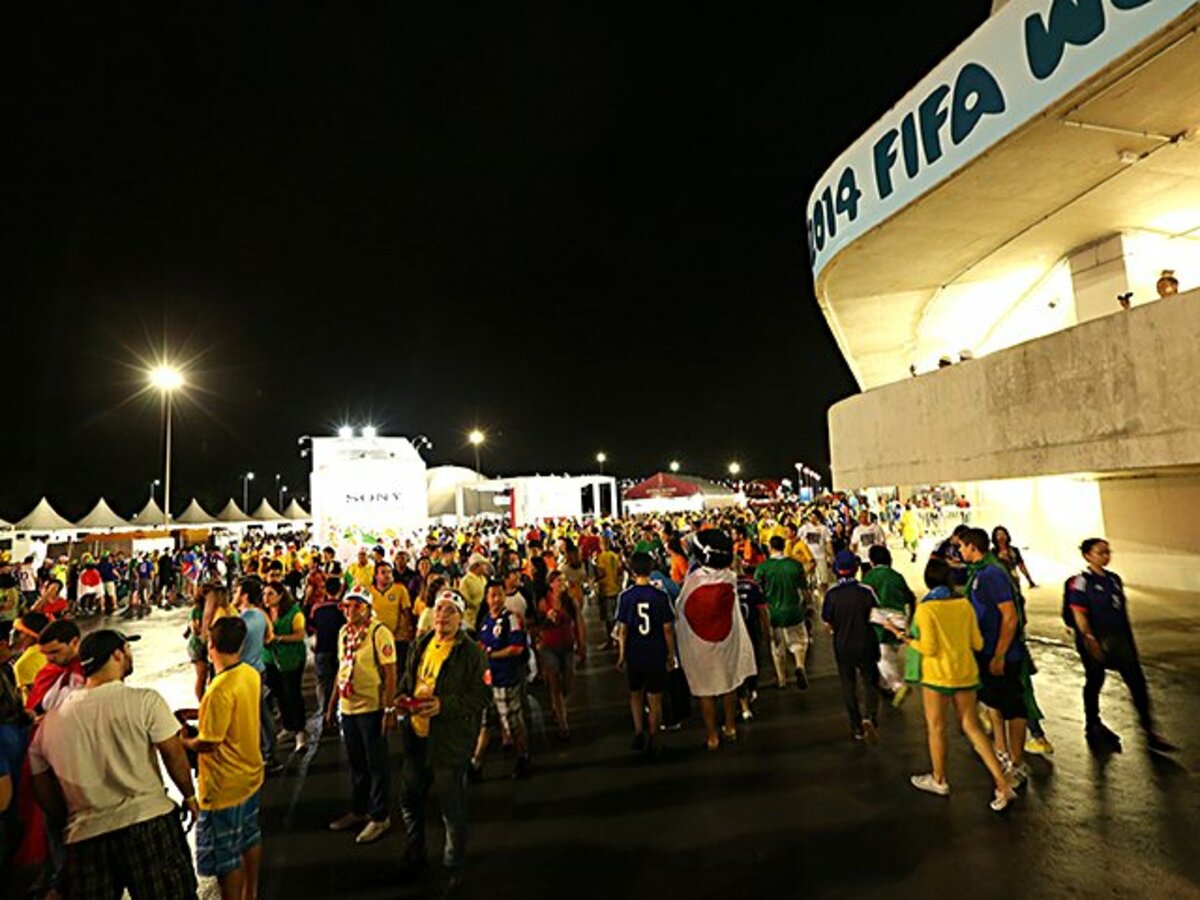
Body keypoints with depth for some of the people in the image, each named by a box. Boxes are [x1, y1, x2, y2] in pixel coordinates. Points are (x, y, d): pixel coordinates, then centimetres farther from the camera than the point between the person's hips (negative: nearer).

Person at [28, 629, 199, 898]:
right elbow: (174, 754, -9)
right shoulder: (145, 701, -11)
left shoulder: (50, 721, 4)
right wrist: (190, 796, 6)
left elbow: (43, 789, 11)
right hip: (150, 823, -3)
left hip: (85, 837, 3)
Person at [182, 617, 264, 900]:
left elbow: (207, 744, -21)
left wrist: (182, 741, -4)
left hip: (225, 786, -8)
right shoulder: (251, 674, -4)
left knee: (226, 857, 9)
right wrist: (202, 714, 10)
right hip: (250, 774, 8)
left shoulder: (220, 690, -28)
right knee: (250, 837, 25)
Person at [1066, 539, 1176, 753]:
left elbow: (1122, 610, 14)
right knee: (1095, 681, 9)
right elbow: (1079, 614, -17)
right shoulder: (1082, 582, -14)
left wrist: (1129, 638, 15)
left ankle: (1148, 729, 15)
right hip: (1095, 641, -6)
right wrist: (1089, 639, -23)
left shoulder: (1114, 579, 6)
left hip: (1118, 638, 6)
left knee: (1137, 680, 3)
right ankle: (1092, 726, 27)